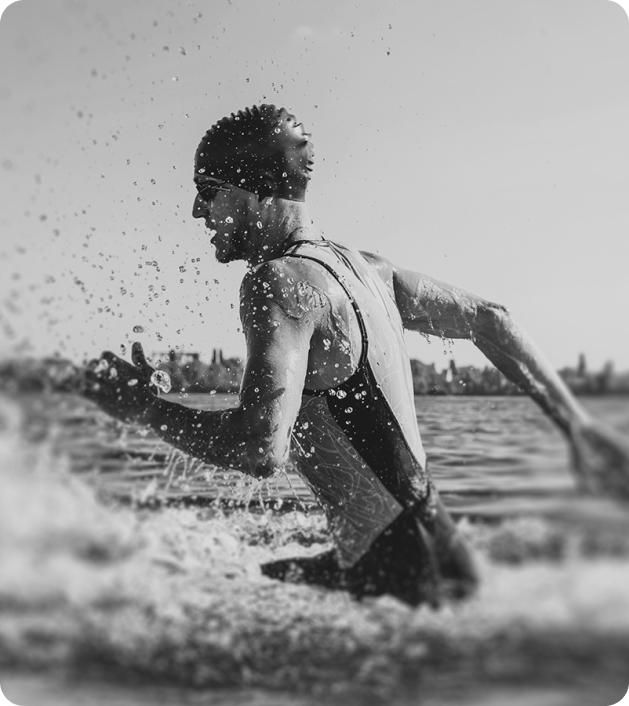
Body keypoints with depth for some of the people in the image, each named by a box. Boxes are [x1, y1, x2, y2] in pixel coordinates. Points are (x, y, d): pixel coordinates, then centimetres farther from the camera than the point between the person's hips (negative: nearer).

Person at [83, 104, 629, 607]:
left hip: (410, 578, -8)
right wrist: (578, 425, 17)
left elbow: (262, 449, -31)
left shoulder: (278, 281, -18)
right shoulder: (361, 266, 9)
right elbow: (488, 320, 13)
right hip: (434, 547, 9)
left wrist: (145, 407, -13)